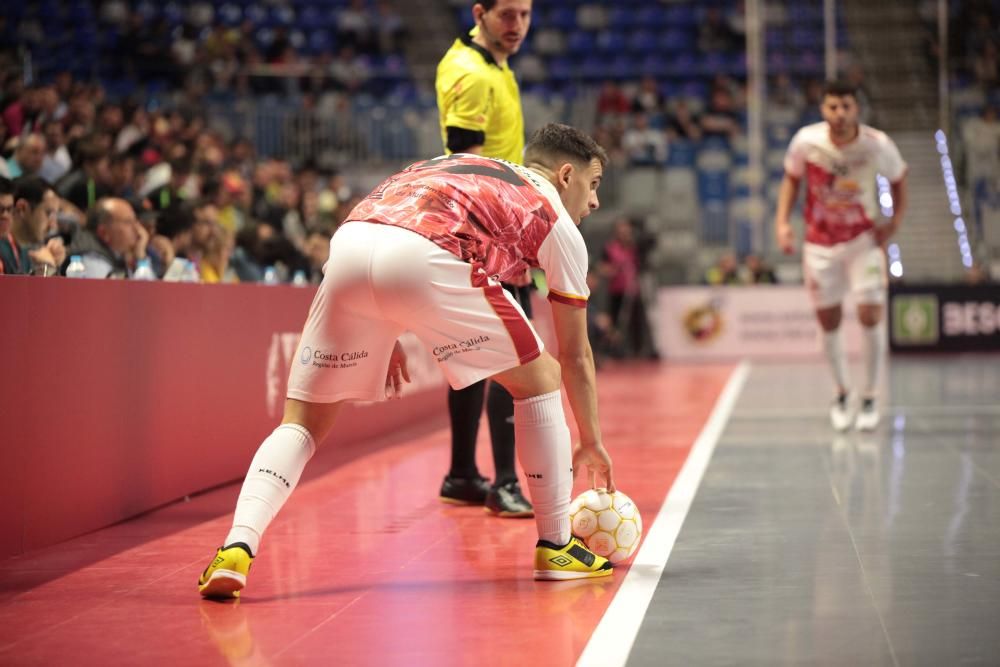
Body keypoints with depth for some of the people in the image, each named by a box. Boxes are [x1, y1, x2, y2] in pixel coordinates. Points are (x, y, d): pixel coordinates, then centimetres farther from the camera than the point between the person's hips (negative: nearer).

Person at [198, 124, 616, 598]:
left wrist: (385, 336, 33)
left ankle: (237, 547, -8)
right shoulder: (556, 222, 24)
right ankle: (556, 548, 21)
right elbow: (575, 355, 28)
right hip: (423, 259, -5)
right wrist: (591, 443, 40)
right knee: (538, 378, 17)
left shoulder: (451, 166, 39)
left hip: (347, 244, 5)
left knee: (303, 423, 14)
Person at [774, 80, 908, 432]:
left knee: (870, 316, -10)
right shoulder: (806, 141, -16)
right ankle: (841, 395, 27)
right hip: (820, 242, 1)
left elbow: (898, 179, 2)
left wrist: (896, 219, -11)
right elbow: (792, 178, 2)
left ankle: (869, 399, 7)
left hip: (863, 239, -1)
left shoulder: (877, 144, -17)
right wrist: (782, 221, -9)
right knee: (829, 323, 6)